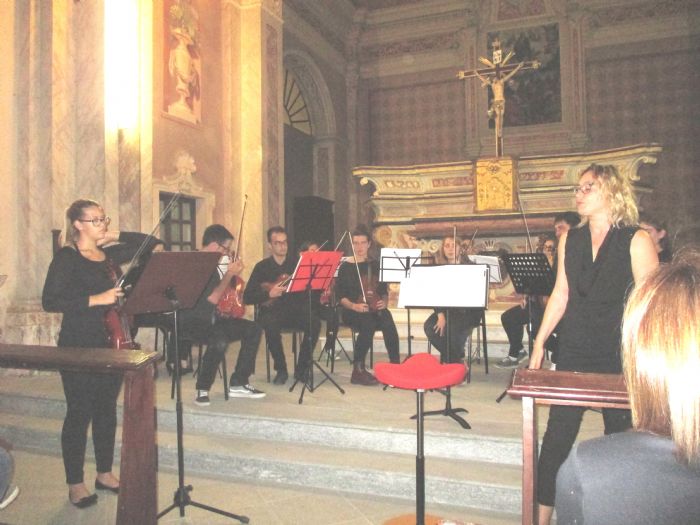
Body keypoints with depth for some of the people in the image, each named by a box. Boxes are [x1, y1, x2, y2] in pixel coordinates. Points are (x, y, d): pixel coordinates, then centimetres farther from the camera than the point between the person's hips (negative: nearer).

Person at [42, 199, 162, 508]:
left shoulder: (110, 254, 9)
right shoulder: (66, 257, -8)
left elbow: (150, 243, 14)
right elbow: (50, 301, -17)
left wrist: (115, 236, 5)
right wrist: (96, 299, -23)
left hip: (112, 344, 6)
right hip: (79, 346, -6)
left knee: (107, 410, 13)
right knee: (79, 414, 3)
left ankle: (105, 473, 28)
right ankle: (75, 484, 17)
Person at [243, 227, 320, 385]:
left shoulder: (296, 263, 11)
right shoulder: (262, 267, 6)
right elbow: (247, 297, -1)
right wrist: (269, 294, -17)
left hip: (296, 308, 2)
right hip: (272, 309, -1)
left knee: (314, 322, -28)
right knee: (270, 324, -36)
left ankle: (302, 368, -9)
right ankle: (281, 369, -13)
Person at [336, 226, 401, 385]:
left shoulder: (376, 266, 14)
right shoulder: (345, 267, 5)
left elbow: (384, 291, 17)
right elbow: (340, 296, 1)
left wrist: (384, 302, -5)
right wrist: (353, 306, -17)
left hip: (375, 308, 3)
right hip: (353, 311, -2)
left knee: (388, 323, -32)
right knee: (369, 324, -36)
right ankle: (358, 369, -26)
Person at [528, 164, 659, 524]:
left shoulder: (636, 241, -7)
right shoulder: (570, 240, 6)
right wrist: (540, 342, 8)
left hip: (620, 357, -3)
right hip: (574, 353, 4)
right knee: (558, 434, 4)